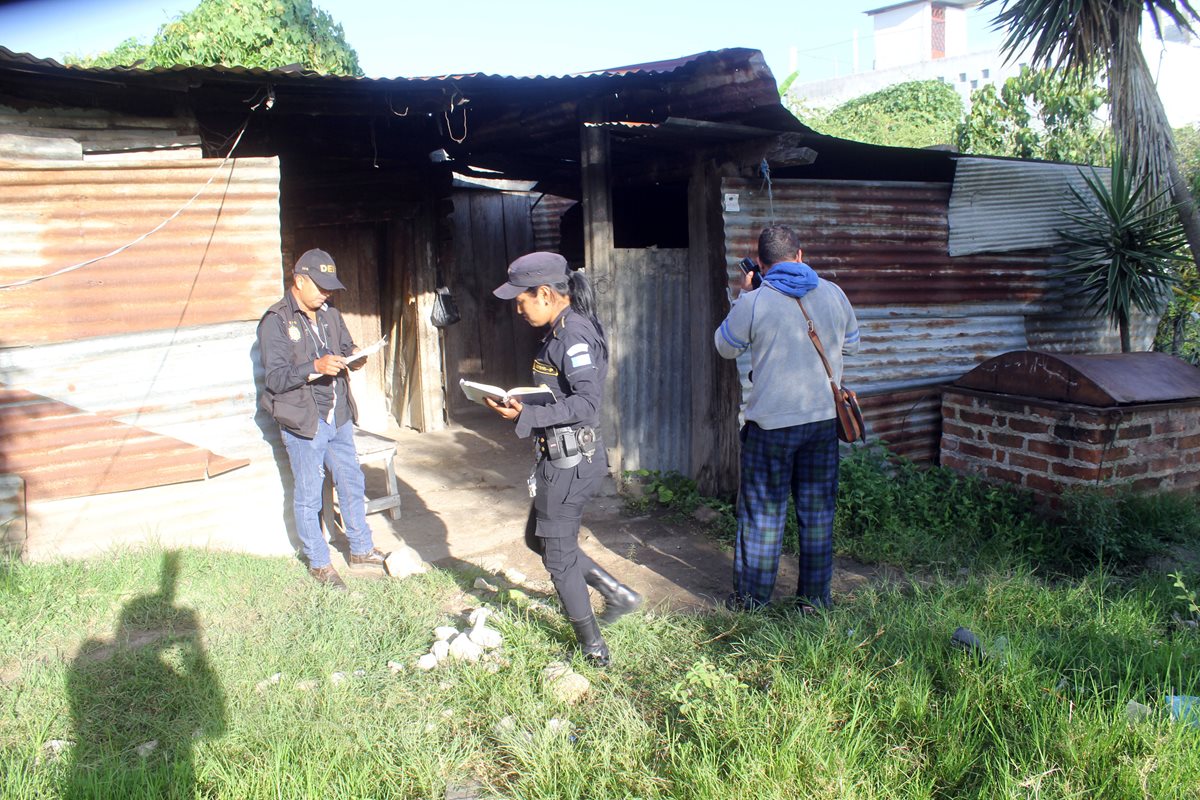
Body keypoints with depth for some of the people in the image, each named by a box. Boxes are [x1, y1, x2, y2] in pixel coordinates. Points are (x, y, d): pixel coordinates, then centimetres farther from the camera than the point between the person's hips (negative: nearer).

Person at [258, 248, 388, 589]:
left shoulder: (330, 315, 7)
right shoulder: (275, 322, -12)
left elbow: (346, 347, 17)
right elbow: (276, 378, -18)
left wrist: (354, 357, -7)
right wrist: (316, 367, -32)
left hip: (338, 417, 6)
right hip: (303, 421, -6)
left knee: (352, 484, 16)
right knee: (308, 497, 6)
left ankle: (361, 550, 32)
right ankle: (319, 563, 21)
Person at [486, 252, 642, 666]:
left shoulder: (575, 335, -20)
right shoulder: (561, 331, 10)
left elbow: (586, 404, -27)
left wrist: (526, 415, -30)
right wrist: (521, 405, 8)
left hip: (571, 461, -10)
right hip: (561, 457, 10)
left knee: (558, 554, 5)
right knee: (538, 538, 22)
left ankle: (593, 647, 22)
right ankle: (618, 594, 29)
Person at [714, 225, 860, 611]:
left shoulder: (755, 302, -12)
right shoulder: (833, 293, 1)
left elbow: (725, 347, 6)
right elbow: (851, 343, 17)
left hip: (771, 423, -3)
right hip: (824, 419, 4)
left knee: (762, 514, 8)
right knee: (818, 512, 13)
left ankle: (752, 599, 18)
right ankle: (816, 598, 22)